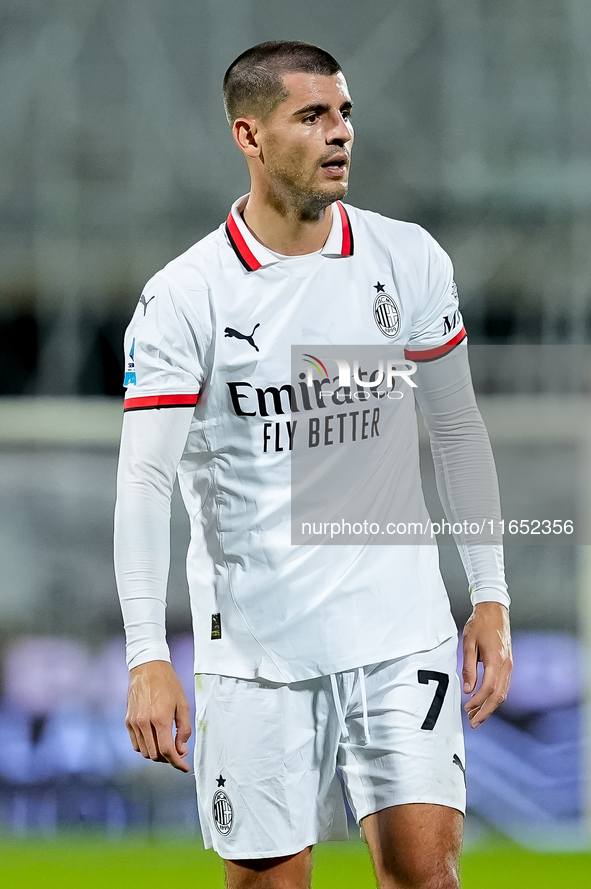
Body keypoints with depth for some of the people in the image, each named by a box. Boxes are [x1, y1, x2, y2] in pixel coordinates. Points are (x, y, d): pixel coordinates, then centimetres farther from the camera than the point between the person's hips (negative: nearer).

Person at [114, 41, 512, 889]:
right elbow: (144, 478, -11)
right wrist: (148, 657, -19)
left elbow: (457, 429, 11)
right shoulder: (183, 297, -8)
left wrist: (490, 598, 7)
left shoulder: (409, 261, 2)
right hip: (254, 651, -1)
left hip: (401, 633, 2)